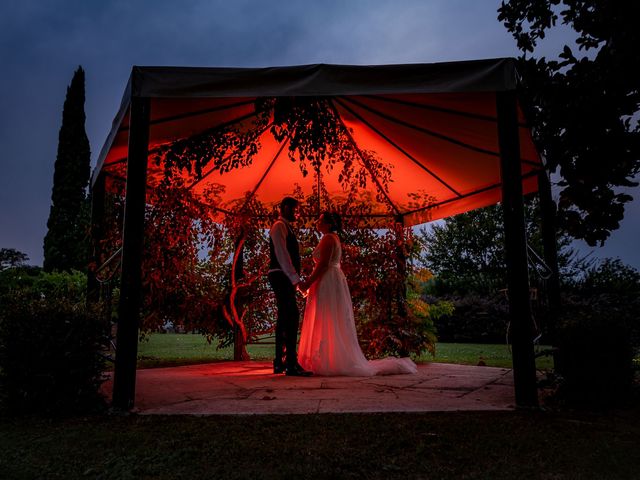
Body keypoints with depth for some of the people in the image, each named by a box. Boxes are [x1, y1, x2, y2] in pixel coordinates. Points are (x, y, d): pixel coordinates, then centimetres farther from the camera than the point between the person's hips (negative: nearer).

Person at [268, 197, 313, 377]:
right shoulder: (279, 226, -7)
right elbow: (282, 254, -19)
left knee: (284, 318, 8)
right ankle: (291, 364, -18)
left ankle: (279, 362, 12)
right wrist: (296, 279, -24)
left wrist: (294, 278, 16)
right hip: (281, 276, -10)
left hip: (286, 278, 10)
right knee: (292, 316, -16)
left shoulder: (286, 228, 23)